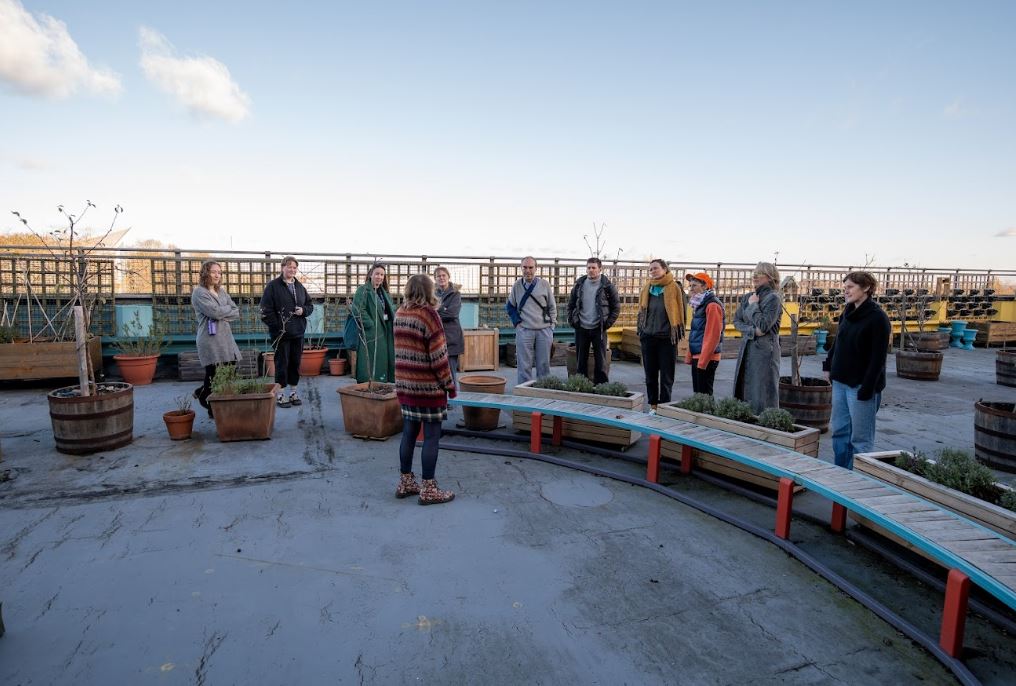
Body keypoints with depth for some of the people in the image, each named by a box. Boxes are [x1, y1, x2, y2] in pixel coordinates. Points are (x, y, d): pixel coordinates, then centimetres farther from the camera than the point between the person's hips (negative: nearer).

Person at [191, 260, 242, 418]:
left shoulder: (222, 292, 18)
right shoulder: (199, 293, -3)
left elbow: (237, 313, 10)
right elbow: (215, 312, -16)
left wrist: (221, 313, -6)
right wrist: (228, 308, 1)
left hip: (226, 338, 7)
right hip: (210, 340, -7)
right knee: (214, 376, -2)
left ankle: (202, 393, 29)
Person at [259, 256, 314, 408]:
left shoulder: (300, 287, 13)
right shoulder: (273, 286, -5)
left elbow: (310, 305, 19)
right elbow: (266, 310, -10)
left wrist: (303, 310, -3)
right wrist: (277, 326, -17)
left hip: (298, 332, 5)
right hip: (281, 333, -5)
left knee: (295, 363, 10)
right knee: (282, 363, 0)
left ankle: (293, 392, 20)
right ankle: (280, 395, 9)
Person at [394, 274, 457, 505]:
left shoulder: (400, 313, 7)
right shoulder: (428, 313, -14)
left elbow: (403, 349, 10)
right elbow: (438, 354, -15)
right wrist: (449, 384, -8)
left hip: (404, 383, 7)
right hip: (428, 385, -7)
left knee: (409, 433, 15)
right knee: (431, 437, 2)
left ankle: (405, 483, 24)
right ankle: (428, 490, 7)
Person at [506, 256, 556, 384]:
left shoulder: (544, 285, 3)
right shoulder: (517, 286, 5)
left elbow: (552, 308, 9)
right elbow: (510, 306, 16)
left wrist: (551, 327, 4)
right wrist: (516, 321, 2)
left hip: (544, 330, 0)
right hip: (524, 330, 0)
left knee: (544, 365, 6)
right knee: (524, 366, 0)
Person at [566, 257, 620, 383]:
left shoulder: (607, 286, -4)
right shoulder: (579, 284, 5)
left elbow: (616, 307, 0)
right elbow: (570, 304, 13)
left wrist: (608, 323, -7)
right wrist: (572, 320, 3)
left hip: (599, 329, -3)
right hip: (581, 329, 3)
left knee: (600, 361, 2)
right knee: (580, 361, 9)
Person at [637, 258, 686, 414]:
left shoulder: (674, 288, -5)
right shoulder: (647, 288, 8)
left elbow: (679, 312, -4)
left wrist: (677, 332, -7)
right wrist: (640, 331, 11)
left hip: (667, 338, -4)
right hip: (648, 337, 4)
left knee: (666, 376, 5)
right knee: (650, 374, 10)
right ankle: (653, 405, 21)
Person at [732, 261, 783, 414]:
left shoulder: (773, 298, -8)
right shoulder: (747, 297, 13)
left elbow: (763, 325, -16)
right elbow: (736, 321, 9)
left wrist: (753, 305, -7)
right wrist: (753, 331, -7)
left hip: (765, 350, -7)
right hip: (746, 349, 7)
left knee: (763, 394, -4)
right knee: (744, 391, 8)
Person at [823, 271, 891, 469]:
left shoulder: (877, 318, -14)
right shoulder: (848, 313, 9)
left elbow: (878, 358, -17)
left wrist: (867, 388, -20)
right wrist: (828, 366, 13)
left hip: (861, 385, -8)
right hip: (840, 382, 8)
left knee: (860, 438, 1)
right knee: (839, 431, 14)